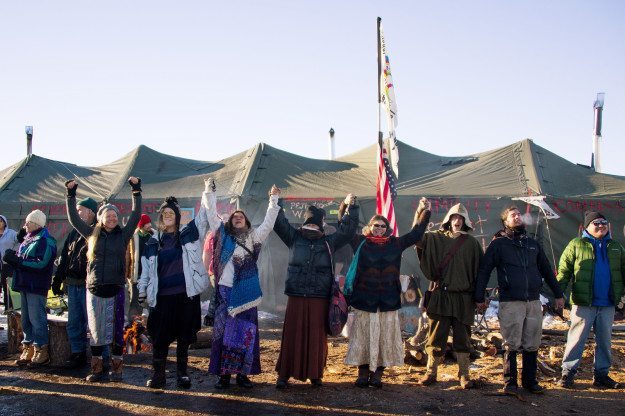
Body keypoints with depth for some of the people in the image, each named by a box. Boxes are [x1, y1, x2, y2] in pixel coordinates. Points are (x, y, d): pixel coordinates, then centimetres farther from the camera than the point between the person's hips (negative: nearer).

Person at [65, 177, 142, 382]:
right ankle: (97, 369, 17)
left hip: (115, 288, -1)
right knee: (95, 329, 7)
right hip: (94, 289, 2)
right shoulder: (92, 234, 7)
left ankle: (116, 368, 12)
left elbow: (136, 215, -2)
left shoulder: (123, 235, 3)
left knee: (116, 329, 3)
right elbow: (73, 218, 11)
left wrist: (136, 191, -6)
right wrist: (71, 195, 7)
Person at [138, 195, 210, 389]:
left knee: (184, 336, 6)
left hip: (186, 294, -1)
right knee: (160, 336, 1)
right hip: (162, 296, 1)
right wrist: (142, 291, 8)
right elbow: (146, 268, 13)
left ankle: (182, 373, 16)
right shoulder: (154, 241, 10)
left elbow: (203, 215, -2)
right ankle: (158, 375, 10)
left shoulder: (188, 234, 5)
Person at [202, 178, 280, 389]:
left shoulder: (253, 237, 11)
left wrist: (273, 200, 3)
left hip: (246, 292, 1)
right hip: (225, 290, -1)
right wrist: (210, 191, 4)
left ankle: (243, 373, 11)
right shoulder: (223, 235, 10)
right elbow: (212, 214, 7)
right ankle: (223, 373, 7)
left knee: (246, 332, 3)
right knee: (223, 330, 0)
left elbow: (268, 222, 7)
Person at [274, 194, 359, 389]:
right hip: (296, 297, -1)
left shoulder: (329, 242, 10)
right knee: (292, 335, 0)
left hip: (320, 298, 1)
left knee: (317, 336, 5)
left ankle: (315, 374, 17)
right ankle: (284, 374, 5)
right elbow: (280, 223, 2)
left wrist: (351, 207, 5)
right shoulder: (294, 238, 8)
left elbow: (347, 230, 9)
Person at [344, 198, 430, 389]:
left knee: (385, 337, 3)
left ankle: (377, 374, 11)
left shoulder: (395, 244, 8)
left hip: (388, 300, 2)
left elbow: (416, 233, 14)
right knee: (363, 337, 2)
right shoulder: (360, 243, 4)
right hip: (364, 299, -1)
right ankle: (363, 373, 10)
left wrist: (423, 211, 10)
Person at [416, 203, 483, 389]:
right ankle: (431, 372, 13)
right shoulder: (435, 238, 6)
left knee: (462, 337, 7)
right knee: (436, 335, 4)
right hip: (440, 295, 0)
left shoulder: (472, 243, 7)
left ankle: (464, 375, 15)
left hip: (463, 298, 0)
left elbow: (479, 268, 6)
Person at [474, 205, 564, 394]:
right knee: (511, 345, -2)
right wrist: (479, 297, -4)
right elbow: (484, 271, 0)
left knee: (532, 345, 7)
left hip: (534, 301, 4)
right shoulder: (498, 244, 3)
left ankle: (530, 381, 18)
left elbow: (547, 270, 23)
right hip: (510, 302, -4)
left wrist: (558, 294, 20)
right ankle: (510, 383, 8)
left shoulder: (532, 243, 17)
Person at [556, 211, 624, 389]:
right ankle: (568, 373, 6)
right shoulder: (576, 245, 0)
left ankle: (601, 375, 21)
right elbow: (564, 271, -5)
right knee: (577, 338, -1)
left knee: (604, 340, 11)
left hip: (608, 304, 5)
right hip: (583, 303, -4)